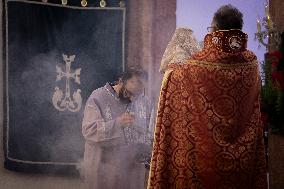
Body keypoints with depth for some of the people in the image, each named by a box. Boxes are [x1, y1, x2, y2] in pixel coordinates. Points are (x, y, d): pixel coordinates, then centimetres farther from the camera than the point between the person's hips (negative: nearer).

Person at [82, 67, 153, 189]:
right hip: (103, 169, -4)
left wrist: (146, 150, -3)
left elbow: (147, 131, 17)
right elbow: (88, 131, -20)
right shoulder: (98, 98, -10)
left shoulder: (142, 101, 6)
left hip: (133, 169, 4)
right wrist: (117, 123, -32)